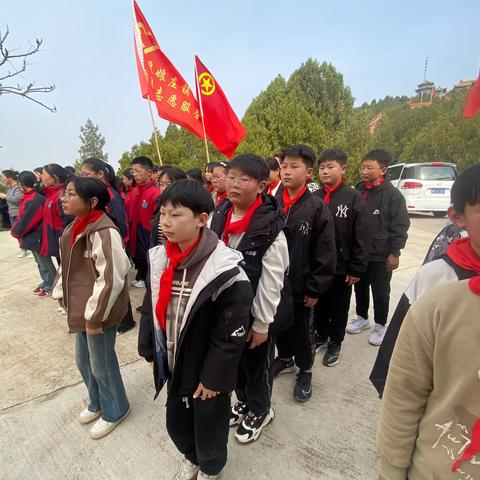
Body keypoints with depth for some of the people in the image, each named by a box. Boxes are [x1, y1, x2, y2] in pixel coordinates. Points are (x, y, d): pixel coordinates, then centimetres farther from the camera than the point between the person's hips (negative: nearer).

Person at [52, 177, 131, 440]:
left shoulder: (102, 232, -24)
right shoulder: (77, 226, 6)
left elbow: (110, 279, -25)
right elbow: (68, 267, 17)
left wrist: (94, 317, -19)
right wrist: (62, 295, 12)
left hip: (97, 312, -9)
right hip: (80, 308, 9)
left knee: (101, 364, 11)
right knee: (83, 360, 25)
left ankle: (114, 410, 38)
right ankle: (97, 403, 51)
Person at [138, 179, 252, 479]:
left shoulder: (225, 272, -28)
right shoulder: (159, 260, -6)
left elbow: (231, 335, -21)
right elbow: (152, 308, 6)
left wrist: (214, 377, -15)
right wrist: (149, 349, 8)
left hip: (207, 373, -6)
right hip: (174, 366, 6)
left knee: (209, 427, 21)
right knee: (176, 423, 27)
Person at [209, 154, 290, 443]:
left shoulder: (270, 228, -21)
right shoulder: (219, 216, -4)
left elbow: (271, 282, -18)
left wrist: (261, 323, -13)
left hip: (255, 311, -5)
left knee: (256, 362, 16)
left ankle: (260, 410, 44)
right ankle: (244, 401, 51)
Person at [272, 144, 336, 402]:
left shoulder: (317, 207, -12)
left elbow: (325, 254, -11)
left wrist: (315, 289, -11)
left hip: (301, 286, -3)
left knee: (303, 330, 15)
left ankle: (305, 371, 38)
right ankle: (285, 358, 48)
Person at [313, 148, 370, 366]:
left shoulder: (354, 198, -10)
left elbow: (362, 237, -10)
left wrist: (356, 269, -12)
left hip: (341, 267, -3)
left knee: (339, 307, 14)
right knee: (320, 304, 19)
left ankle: (335, 343, 34)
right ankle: (321, 335, 41)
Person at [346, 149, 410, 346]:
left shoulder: (393, 195, -12)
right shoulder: (357, 191, 2)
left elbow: (400, 226, -11)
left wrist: (394, 253, -13)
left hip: (381, 255, -5)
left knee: (380, 292, 10)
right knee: (360, 287, 19)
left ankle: (380, 326, 29)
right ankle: (362, 318, 39)